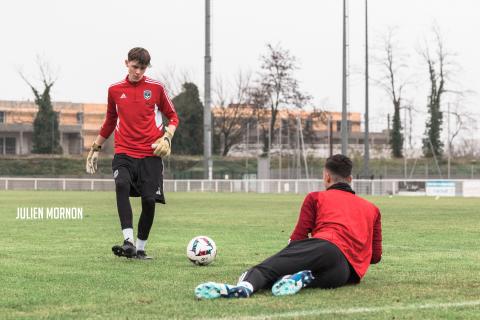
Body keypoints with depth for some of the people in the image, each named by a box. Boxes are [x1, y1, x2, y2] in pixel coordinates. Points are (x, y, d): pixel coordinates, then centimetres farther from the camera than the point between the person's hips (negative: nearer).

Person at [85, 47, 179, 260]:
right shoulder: (115, 90, 9)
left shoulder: (156, 88, 3)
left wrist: (167, 138, -7)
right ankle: (128, 242, -36)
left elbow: (173, 117, 11)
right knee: (122, 185, -28)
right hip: (124, 153, 0)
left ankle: (140, 248, 13)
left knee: (149, 200, -6)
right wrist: (96, 149, 27)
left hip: (150, 154, 0)